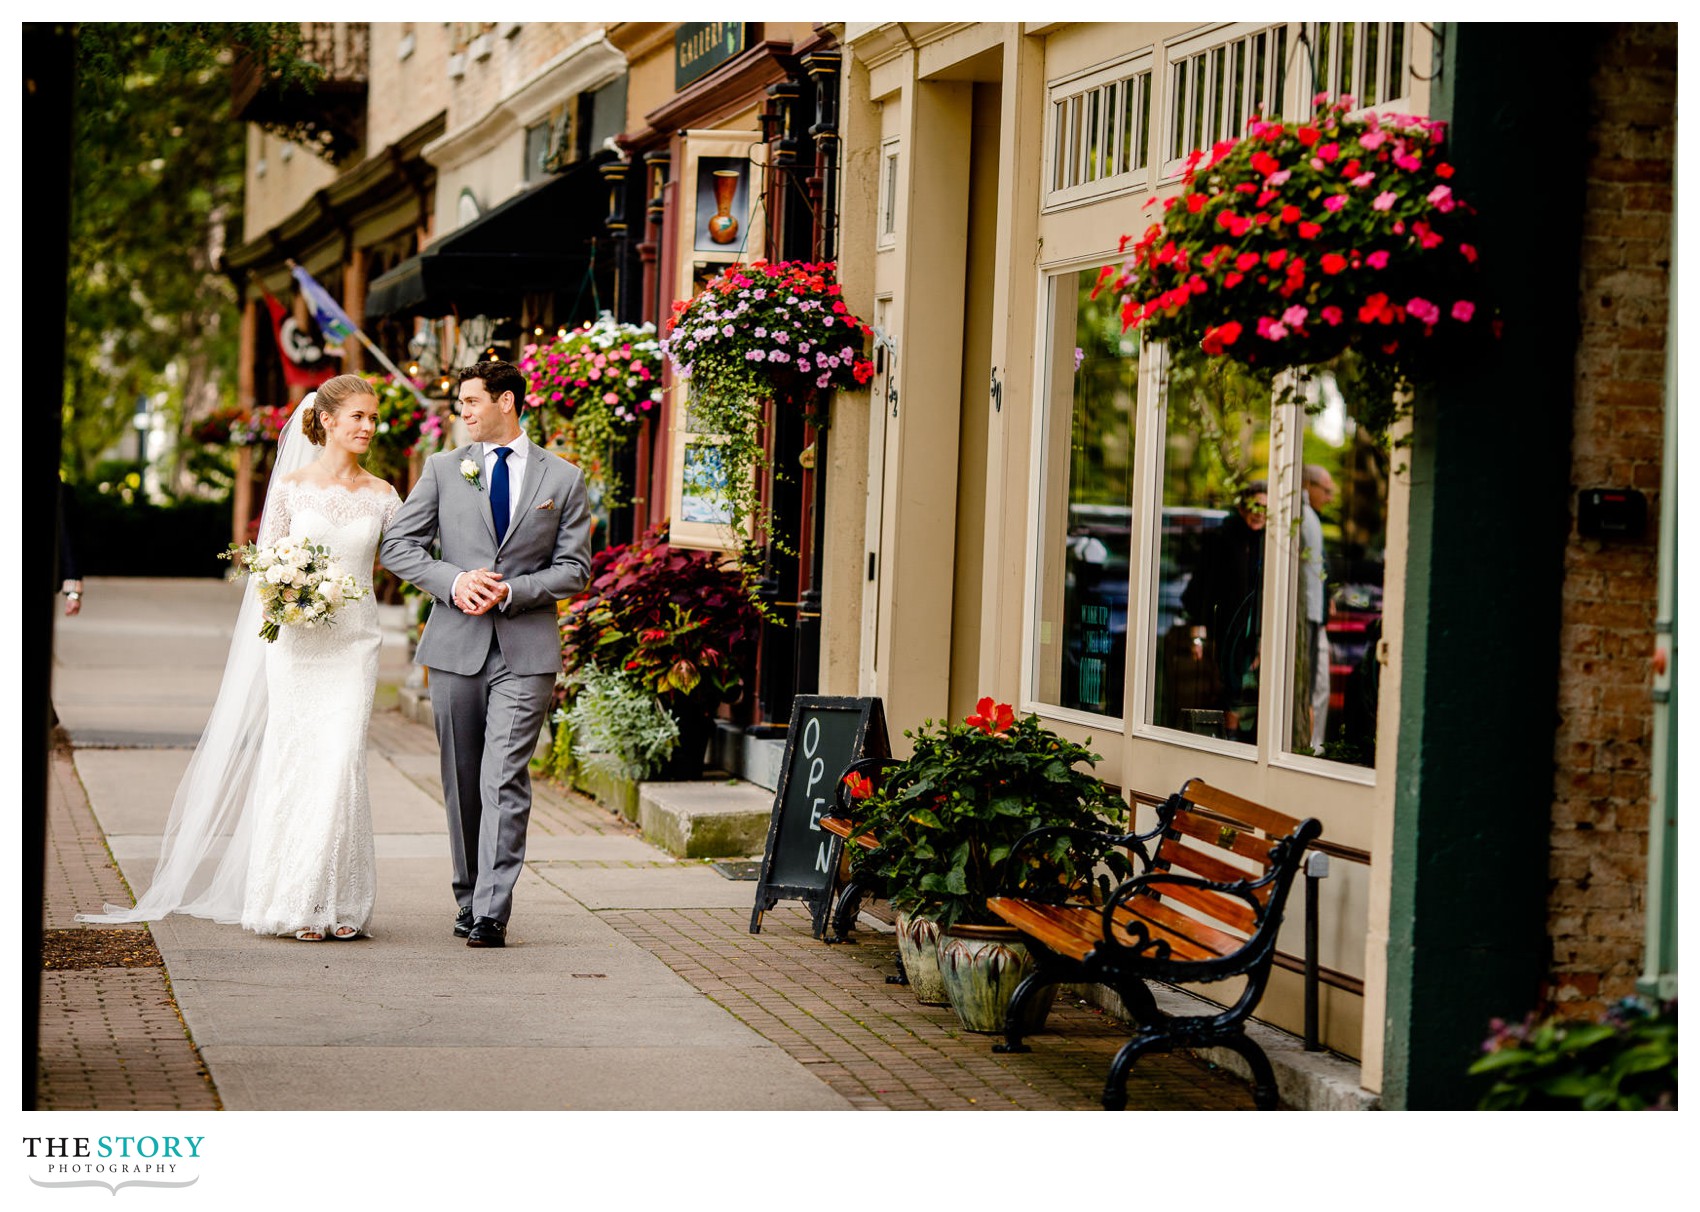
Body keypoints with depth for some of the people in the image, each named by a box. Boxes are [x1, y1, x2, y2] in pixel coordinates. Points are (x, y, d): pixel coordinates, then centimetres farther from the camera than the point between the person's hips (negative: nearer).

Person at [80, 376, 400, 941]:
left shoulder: (381, 495, 7)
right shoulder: (292, 486, 2)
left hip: (354, 642, 1)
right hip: (298, 639, -1)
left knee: (341, 762, -8)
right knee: (296, 761, -3)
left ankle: (336, 901, -1)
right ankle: (294, 901, 5)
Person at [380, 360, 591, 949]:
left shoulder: (562, 478, 5)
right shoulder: (443, 469, 8)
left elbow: (574, 567, 3)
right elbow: (398, 545, 5)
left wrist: (511, 590, -13)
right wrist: (453, 581, -12)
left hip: (526, 651, -2)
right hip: (456, 644, 2)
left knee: (505, 780, -11)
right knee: (462, 782, 9)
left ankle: (491, 913, -14)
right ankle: (468, 898, 23)